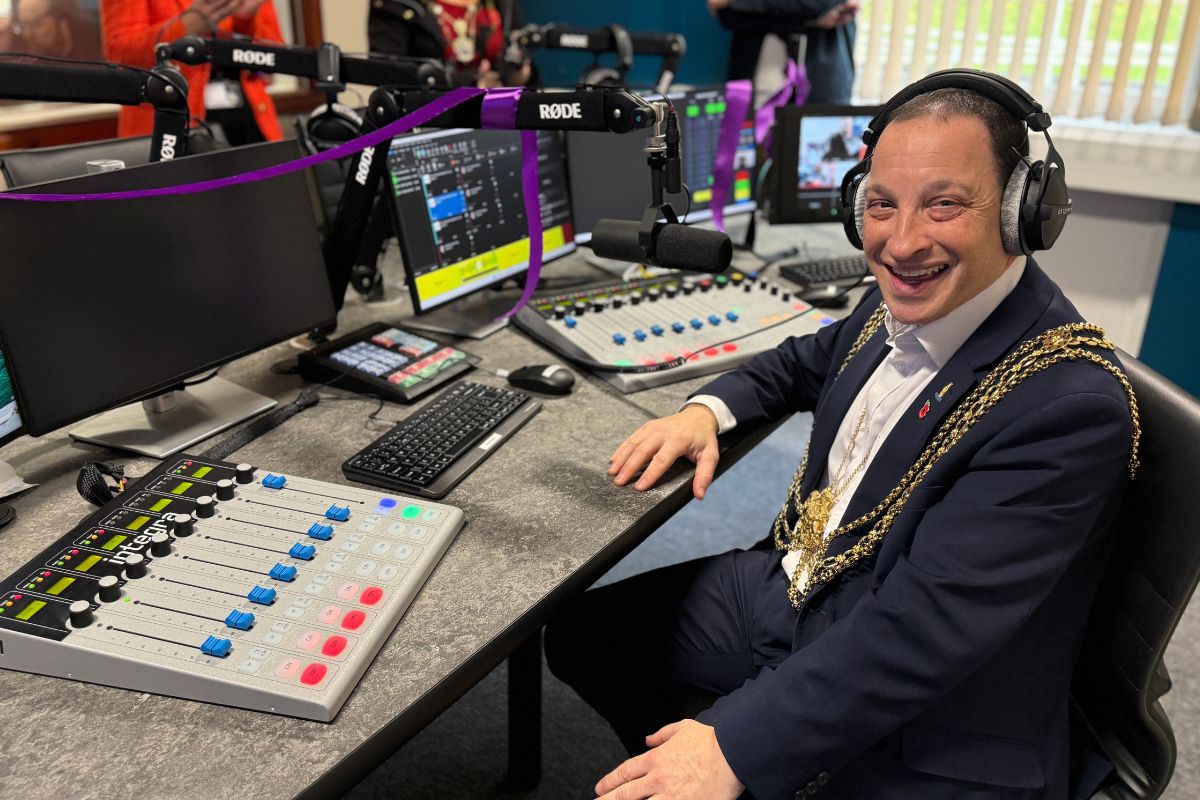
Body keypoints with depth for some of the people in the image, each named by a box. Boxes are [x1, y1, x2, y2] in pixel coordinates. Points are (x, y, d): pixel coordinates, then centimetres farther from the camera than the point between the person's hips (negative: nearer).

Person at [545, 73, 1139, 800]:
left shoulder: (1071, 406, -27)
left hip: (913, 741, -7)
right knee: (576, 633, 10)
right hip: (787, 589, 7)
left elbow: (924, 625, -30)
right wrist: (708, 410, -1)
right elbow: (806, 362, 18)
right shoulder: (902, 305, -3)